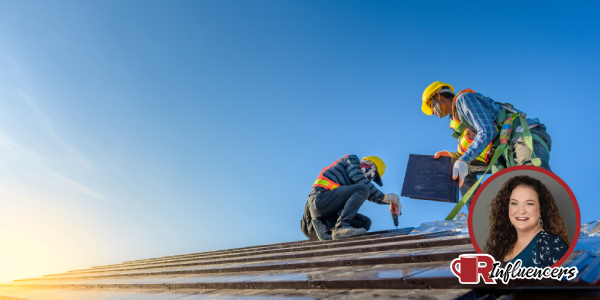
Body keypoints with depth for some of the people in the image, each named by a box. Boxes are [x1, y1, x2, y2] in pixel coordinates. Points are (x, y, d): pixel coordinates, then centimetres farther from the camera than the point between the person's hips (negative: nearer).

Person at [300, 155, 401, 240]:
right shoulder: (352, 159, 8)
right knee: (362, 189, -19)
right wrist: (384, 197, -9)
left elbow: (371, 196, 25)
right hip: (320, 199, -9)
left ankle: (324, 224, -10)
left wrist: (390, 200, 13)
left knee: (365, 223, 0)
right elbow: (360, 180, -9)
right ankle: (341, 226, -30)